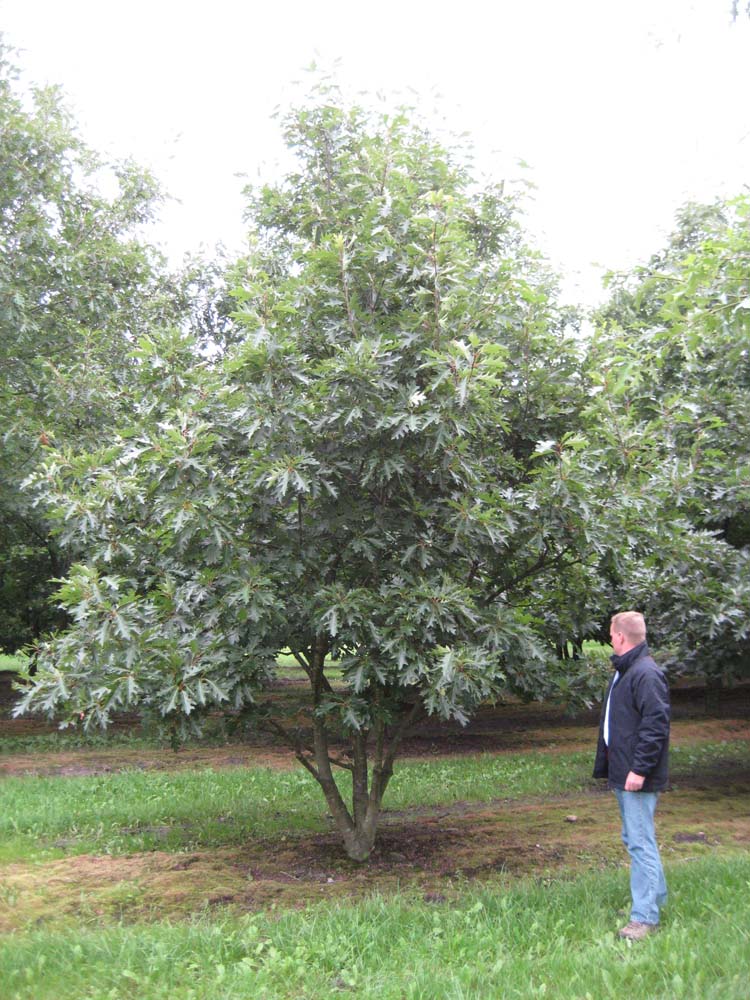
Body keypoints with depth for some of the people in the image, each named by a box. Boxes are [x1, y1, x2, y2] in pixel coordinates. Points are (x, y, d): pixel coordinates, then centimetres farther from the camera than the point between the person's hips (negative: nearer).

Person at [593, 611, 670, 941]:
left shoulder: (646, 674, -19)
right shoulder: (624, 671, 14)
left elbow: (656, 724, -24)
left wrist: (639, 768, -24)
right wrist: (607, 764, 19)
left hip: (638, 777, -11)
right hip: (623, 775, 11)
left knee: (640, 842, -6)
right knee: (635, 839, 19)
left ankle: (644, 917, 0)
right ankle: (655, 895, 33)